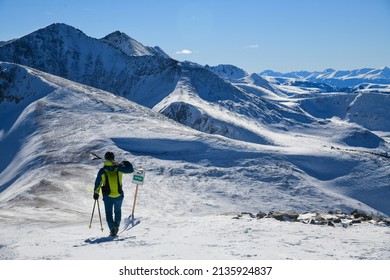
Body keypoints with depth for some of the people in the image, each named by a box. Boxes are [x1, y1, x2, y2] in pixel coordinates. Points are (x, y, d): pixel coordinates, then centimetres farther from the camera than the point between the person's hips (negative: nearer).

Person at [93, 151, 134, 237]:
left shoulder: (102, 171, -6)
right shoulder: (118, 168, -7)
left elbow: (97, 183, 2)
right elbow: (130, 170, 2)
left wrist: (96, 193, 16)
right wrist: (126, 163, 19)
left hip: (108, 197, -1)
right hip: (119, 195, 1)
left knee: (109, 213, 11)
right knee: (118, 211, 23)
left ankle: (112, 229, -6)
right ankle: (116, 226, 8)